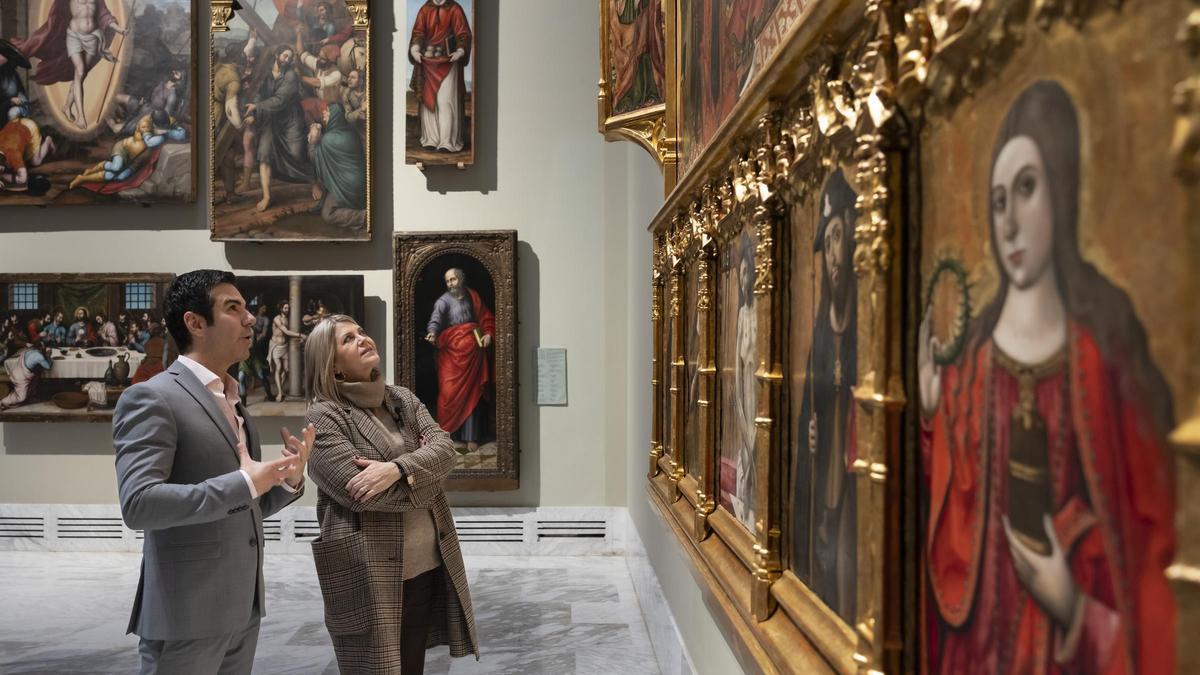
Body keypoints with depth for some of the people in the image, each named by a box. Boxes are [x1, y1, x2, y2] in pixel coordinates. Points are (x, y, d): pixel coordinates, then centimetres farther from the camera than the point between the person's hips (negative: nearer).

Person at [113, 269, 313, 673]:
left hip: (242, 609, 8)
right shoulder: (151, 398, -11)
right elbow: (138, 504, -23)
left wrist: (288, 480, -1)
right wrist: (246, 483, -21)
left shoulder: (232, 403, 14)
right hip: (187, 614, -8)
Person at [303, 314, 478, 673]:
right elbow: (356, 489, -19)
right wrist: (422, 473, -7)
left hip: (429, 563, 6)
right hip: (371, 574, -6)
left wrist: (397, 468, -20)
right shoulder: (322, 416, -8)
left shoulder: (403, 399, 12)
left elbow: (445, 449, -2)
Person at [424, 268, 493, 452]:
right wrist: (432, 333, -42)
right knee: (449, 393, -9)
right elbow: (435, 319, -21)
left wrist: (489, 334, -1)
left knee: (472, 394, 2)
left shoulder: (473, 297, 10)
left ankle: (471, 437, 5)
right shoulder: (443, 301, -4)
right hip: (452, 352, -3)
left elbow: (487, 318, 17)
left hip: (473, 351, 3)